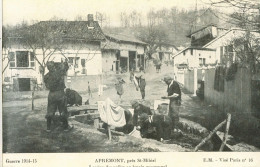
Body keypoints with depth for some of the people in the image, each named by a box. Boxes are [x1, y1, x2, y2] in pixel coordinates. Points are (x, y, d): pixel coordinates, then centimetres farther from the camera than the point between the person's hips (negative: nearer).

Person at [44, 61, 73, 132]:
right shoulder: (59, 71, -10)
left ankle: (48, 128, 15)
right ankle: (65, 127, 17)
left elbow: (47, 85, 10)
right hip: (60, 93, -2)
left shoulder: (46, 76, -2)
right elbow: (66, 66, 6)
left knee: (50, 111, 11)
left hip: (51, 94, 3)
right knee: (63, 111, 8)